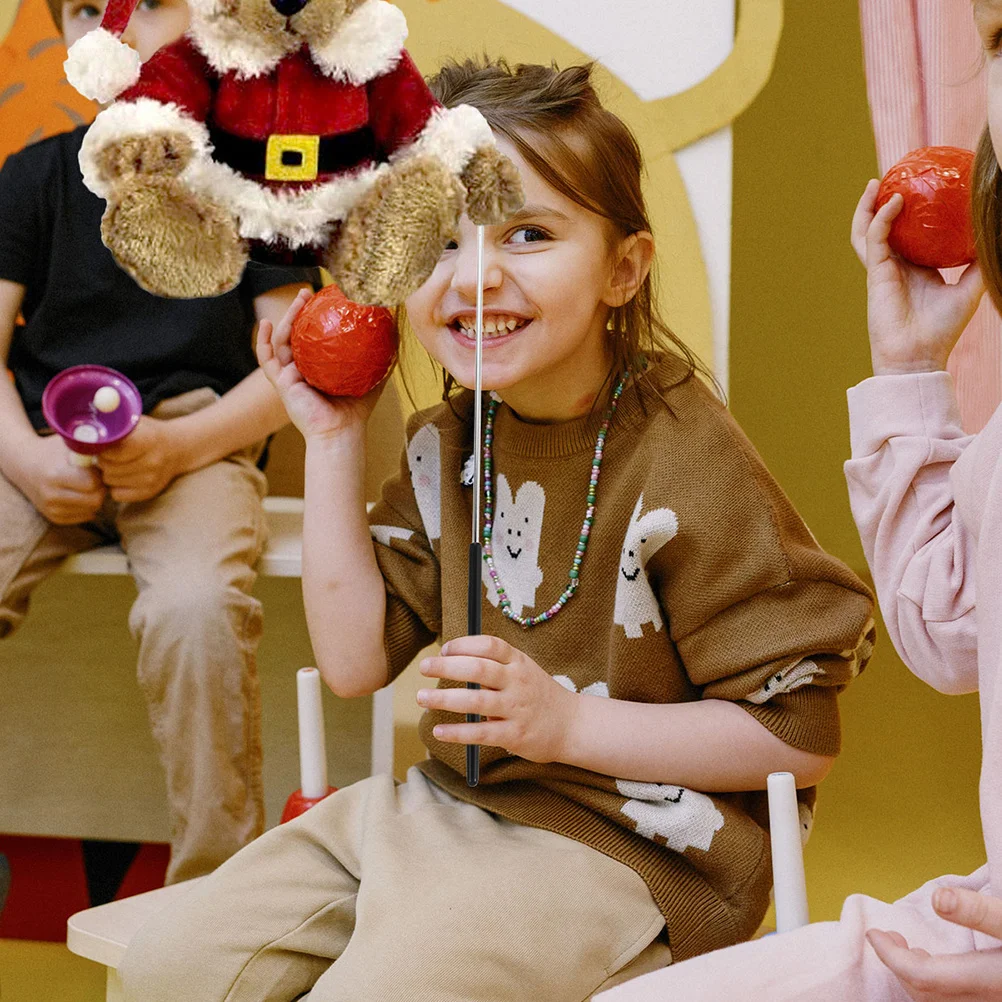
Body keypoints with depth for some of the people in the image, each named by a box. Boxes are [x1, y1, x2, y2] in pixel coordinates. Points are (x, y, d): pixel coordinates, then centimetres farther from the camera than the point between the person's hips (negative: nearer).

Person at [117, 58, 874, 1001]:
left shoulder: (685, 459, -16)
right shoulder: (446, 443, 5)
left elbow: (800, 730, -14)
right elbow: (354, 660, 5)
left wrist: (565, 722, -21)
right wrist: (333, 441, 2)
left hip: (625, 843, -7)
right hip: (447, 805, 7)